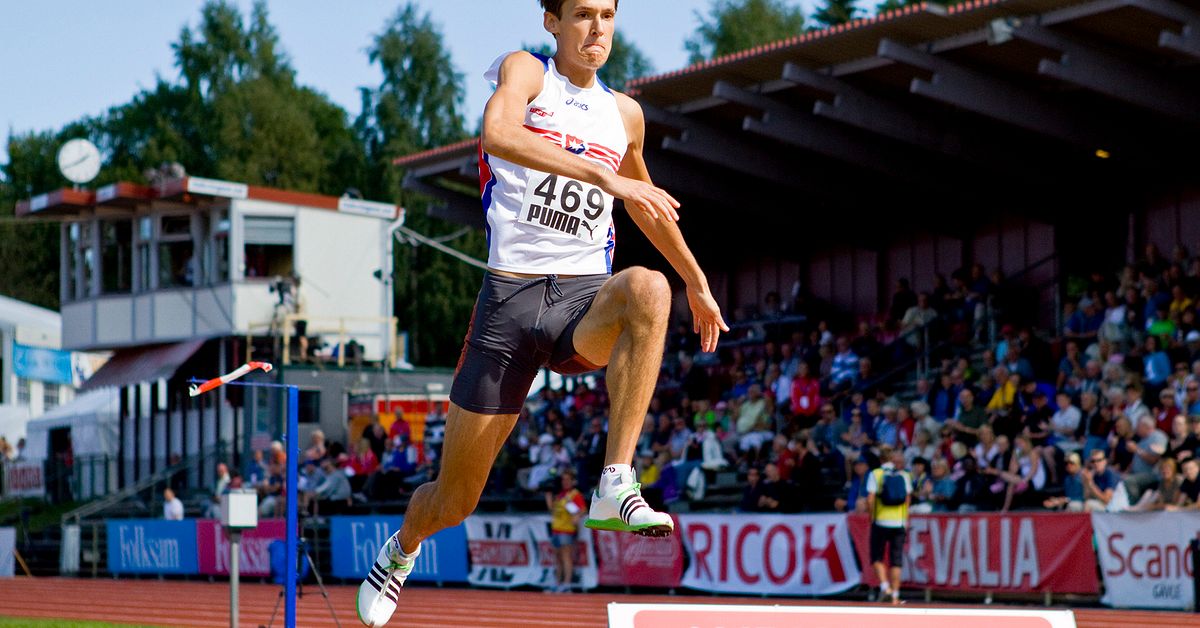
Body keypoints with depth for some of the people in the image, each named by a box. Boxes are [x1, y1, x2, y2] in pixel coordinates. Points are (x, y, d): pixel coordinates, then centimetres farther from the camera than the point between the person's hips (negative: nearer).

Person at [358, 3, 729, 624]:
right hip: (510, 297, -2)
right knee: (452, 503, 4)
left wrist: (697, 283, 38)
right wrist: (603, 175, -33)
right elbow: (498, 134, -25)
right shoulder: (524, 71, 0)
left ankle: (615, 487, -37)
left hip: (587, 301, 3)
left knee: (648, 287, -36)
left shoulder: (624, 113, 14)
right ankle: (401, 549, 42)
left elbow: (643, 203, 34)